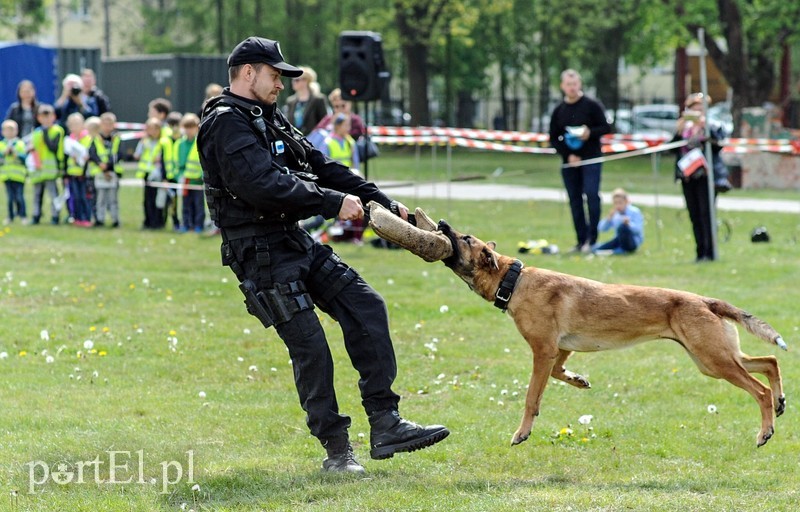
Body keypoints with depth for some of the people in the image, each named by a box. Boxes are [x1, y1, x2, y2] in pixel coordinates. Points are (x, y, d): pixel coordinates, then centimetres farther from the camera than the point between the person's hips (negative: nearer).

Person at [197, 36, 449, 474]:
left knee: (367, 308, 1)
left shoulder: (270, 119, 18)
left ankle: (385, 425, 0)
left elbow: (321, 167, 20)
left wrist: (382, 202, 14)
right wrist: (334, 203, -23)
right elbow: (264, 185, -26)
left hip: (296, 243, 10)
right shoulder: (226, 124, -14)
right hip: (262, 255, -10)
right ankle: (337, 451, 1)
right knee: (310, 347, -9)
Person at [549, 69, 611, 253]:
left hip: (591, 158, -4)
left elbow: (606, 128, -1)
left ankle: (592, 238, -12)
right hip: (569, 161, 4)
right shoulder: (559, 111, 9)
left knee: (592, 194, -16)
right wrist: (567, 154, -4)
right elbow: (553, 138, 10)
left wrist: (590, 133, -20)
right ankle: (582, 240, 8)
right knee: (574, 200, 4)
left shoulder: (592, 105, -1)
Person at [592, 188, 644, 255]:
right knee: (595, 249, -14)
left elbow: (638, 230, -15)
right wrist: (609, 217, -14)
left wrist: (629, 224, -33)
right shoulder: (614, 214, 8)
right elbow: (601, 229, 1)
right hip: (619, 241, 4)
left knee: (622, 227, -37)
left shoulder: (635, 212, -6)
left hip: (633, 242, -4)